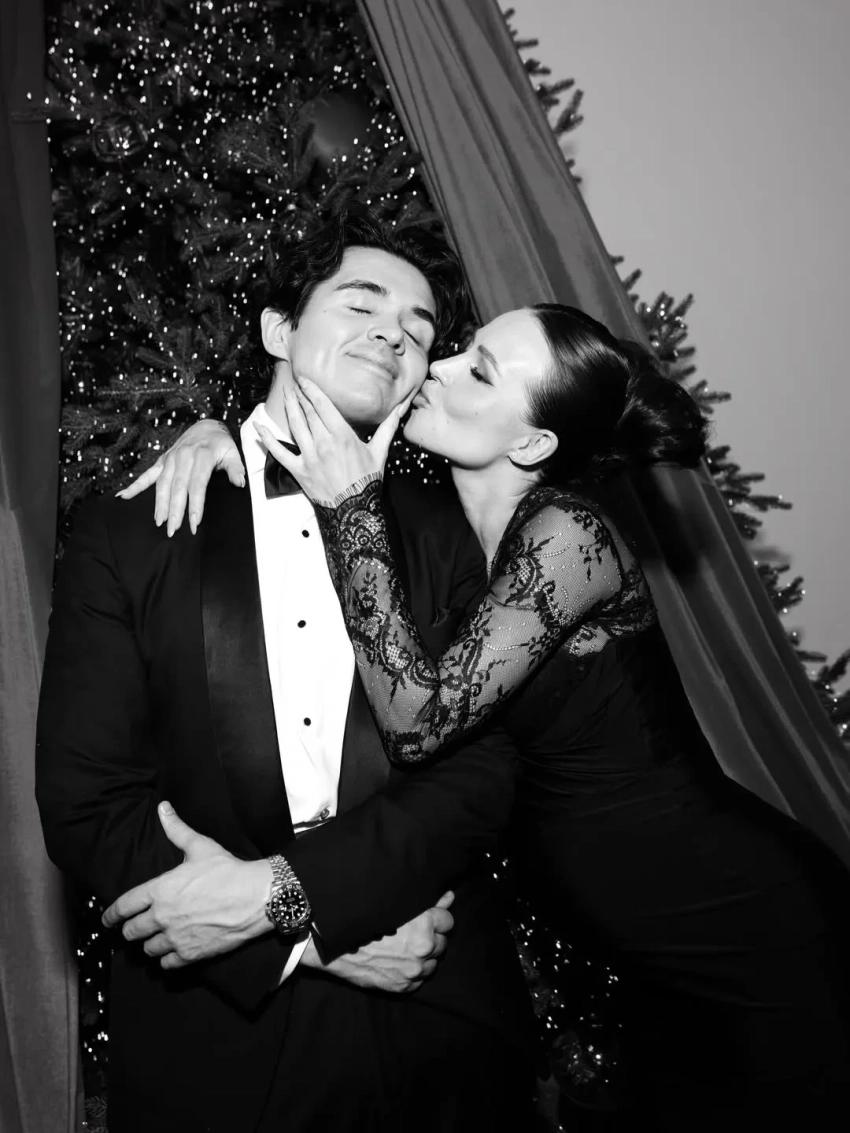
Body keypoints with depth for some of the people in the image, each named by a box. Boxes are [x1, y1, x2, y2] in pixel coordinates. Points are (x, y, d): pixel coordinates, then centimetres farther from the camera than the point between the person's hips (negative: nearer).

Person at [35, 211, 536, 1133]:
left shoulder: (447, 543, 1)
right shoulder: (129, 534, -3)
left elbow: (481, 772, -6)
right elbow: (82, 799, -7)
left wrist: (277, 890, -18)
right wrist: (311, 937, -14)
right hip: (213, 1034, -1)